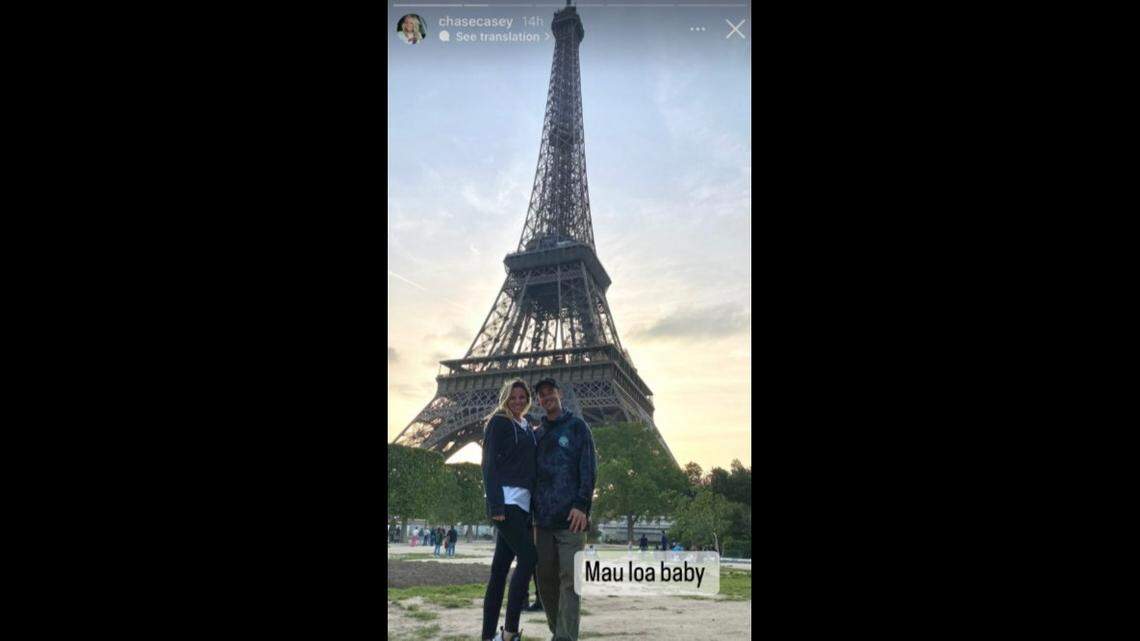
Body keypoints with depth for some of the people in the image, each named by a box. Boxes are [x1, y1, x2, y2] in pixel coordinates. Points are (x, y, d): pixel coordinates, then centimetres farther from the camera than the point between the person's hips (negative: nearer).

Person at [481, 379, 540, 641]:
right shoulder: (498, 422, -2)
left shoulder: (528, 427, 19)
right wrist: (495, 504, -18)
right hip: (506, 499, -7)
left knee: (501, 566, 6)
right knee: (528, 557, -15)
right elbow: (489, 464, -9)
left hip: (522, 502, 7)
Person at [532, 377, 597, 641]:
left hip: (571, 516, -5)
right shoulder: (537, 434, 19)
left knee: (569, 578, -7)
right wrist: (532, 510, 10)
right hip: (543, 517, 5)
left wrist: (581, 505, -14)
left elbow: (589, 468, -4)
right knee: (545, 577, 5)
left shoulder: (577, 426, 5)